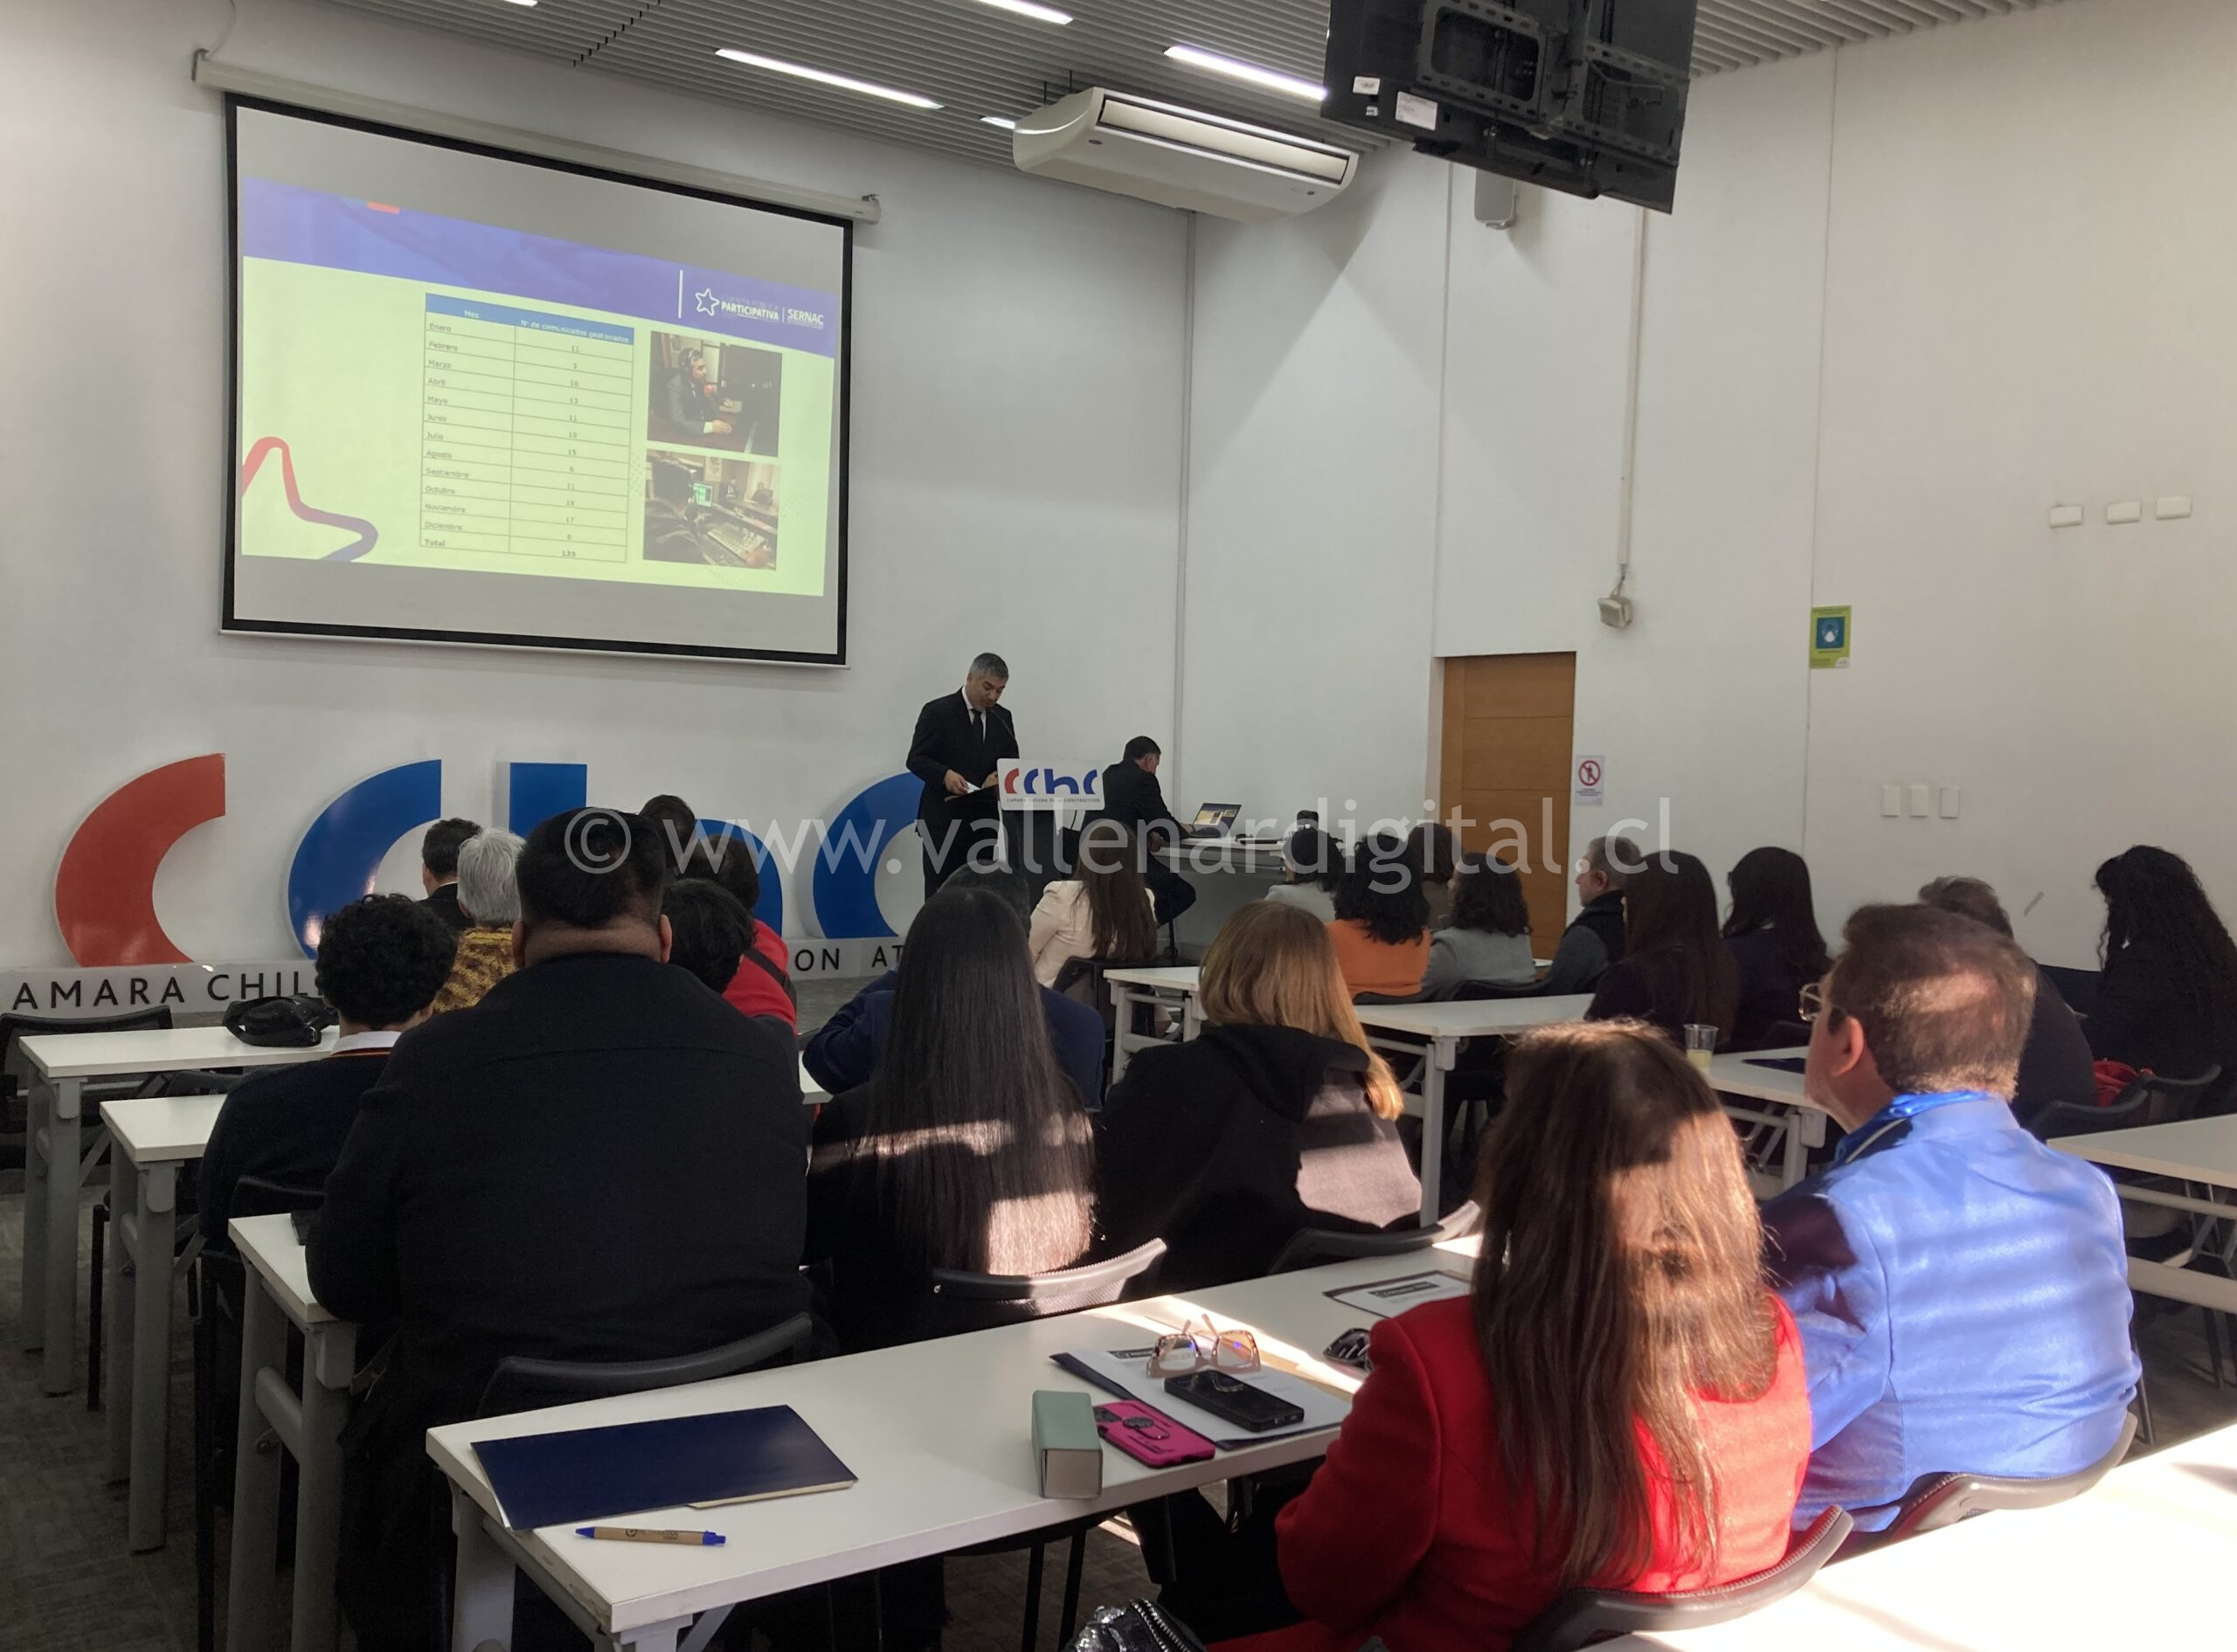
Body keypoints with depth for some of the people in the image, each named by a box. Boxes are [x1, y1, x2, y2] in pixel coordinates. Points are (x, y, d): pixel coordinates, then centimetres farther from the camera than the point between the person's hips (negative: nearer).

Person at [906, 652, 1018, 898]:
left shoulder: (1003, 718, 12)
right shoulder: (937, 711, -4)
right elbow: (916, 759, -6)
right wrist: (945, 774, -25)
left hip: (986, 820, 4)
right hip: (944, 820, -4)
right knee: (940, 893, -2)